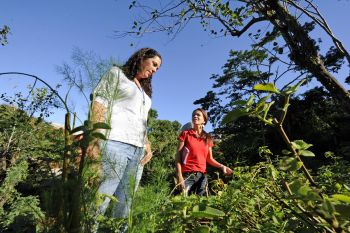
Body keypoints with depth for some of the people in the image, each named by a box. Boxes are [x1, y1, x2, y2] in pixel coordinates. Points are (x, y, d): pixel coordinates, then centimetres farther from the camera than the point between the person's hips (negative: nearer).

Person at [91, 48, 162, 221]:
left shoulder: (145, 91, 28)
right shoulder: (117, 73, 12)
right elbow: (100, 103, -2)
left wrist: (147, 145, 8)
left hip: (137, 150, 7)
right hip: (115, 143, -6)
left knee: (124, 205, 8)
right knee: (98, 202, -8)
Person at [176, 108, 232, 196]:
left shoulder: (208, 138, 11)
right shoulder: (185, 134, 1)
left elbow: (209, 159, 14)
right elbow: (178, 156, -3)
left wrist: (222, 166, -2)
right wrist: (179, 176, -11)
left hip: (202, 176, 4)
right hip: (187, 175, -3)